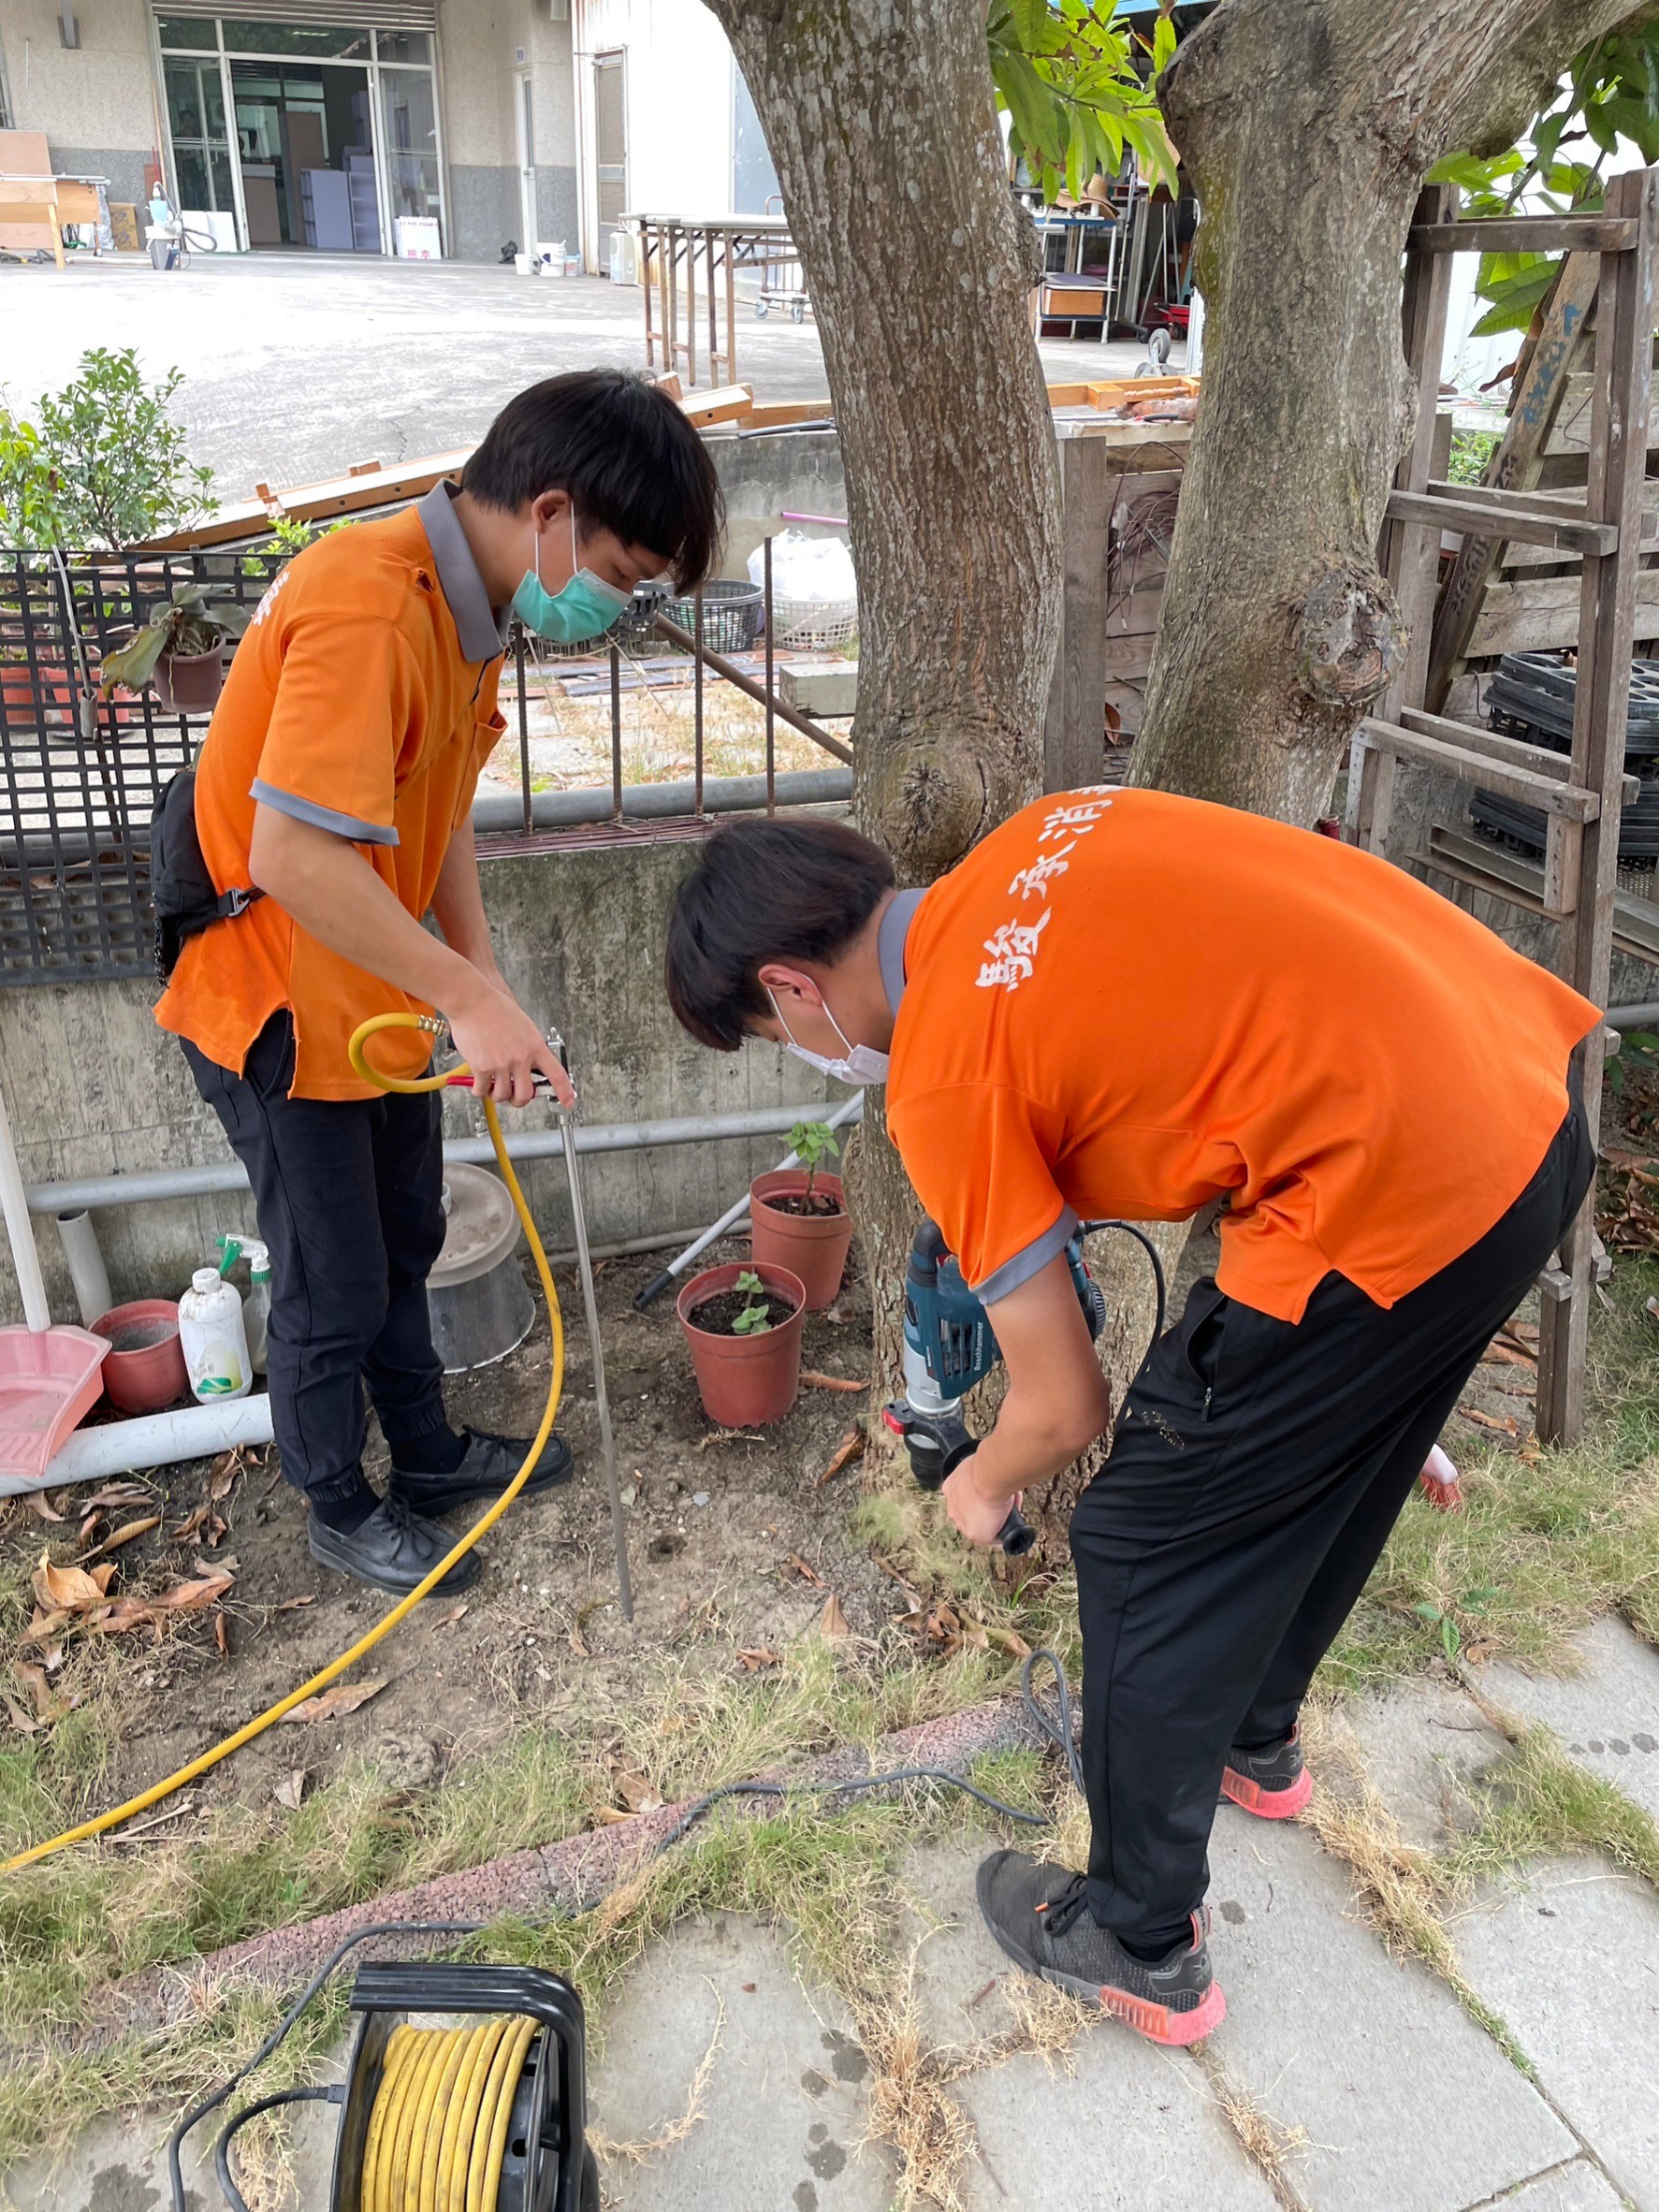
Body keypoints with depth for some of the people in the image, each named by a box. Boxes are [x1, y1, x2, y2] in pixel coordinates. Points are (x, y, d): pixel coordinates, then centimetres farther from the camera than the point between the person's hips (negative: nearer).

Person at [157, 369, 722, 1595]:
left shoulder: (465, 604, 2)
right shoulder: (365, 607, -30)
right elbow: (293, 854, -37)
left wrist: (482, 988, -3)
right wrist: (473, 997, -32)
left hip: (378, 1001, 9)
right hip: (282, 1013, -9)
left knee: (404, 1244, 24)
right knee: (335, 1290, 9)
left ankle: (429, 1450, 45)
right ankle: (340, 1510, 33)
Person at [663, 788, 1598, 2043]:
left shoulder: (944, 1082, -9)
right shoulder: (1035, 844, 11)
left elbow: (1065, 1413, -1)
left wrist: (982, 1491, 22)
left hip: (1398, 1199, -9)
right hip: (1539, 1099, 9)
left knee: (1144, 1549, 9)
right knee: (1316, 1465, 30)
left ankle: (1143, 1951, 28)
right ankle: (1256, 1736, 55)